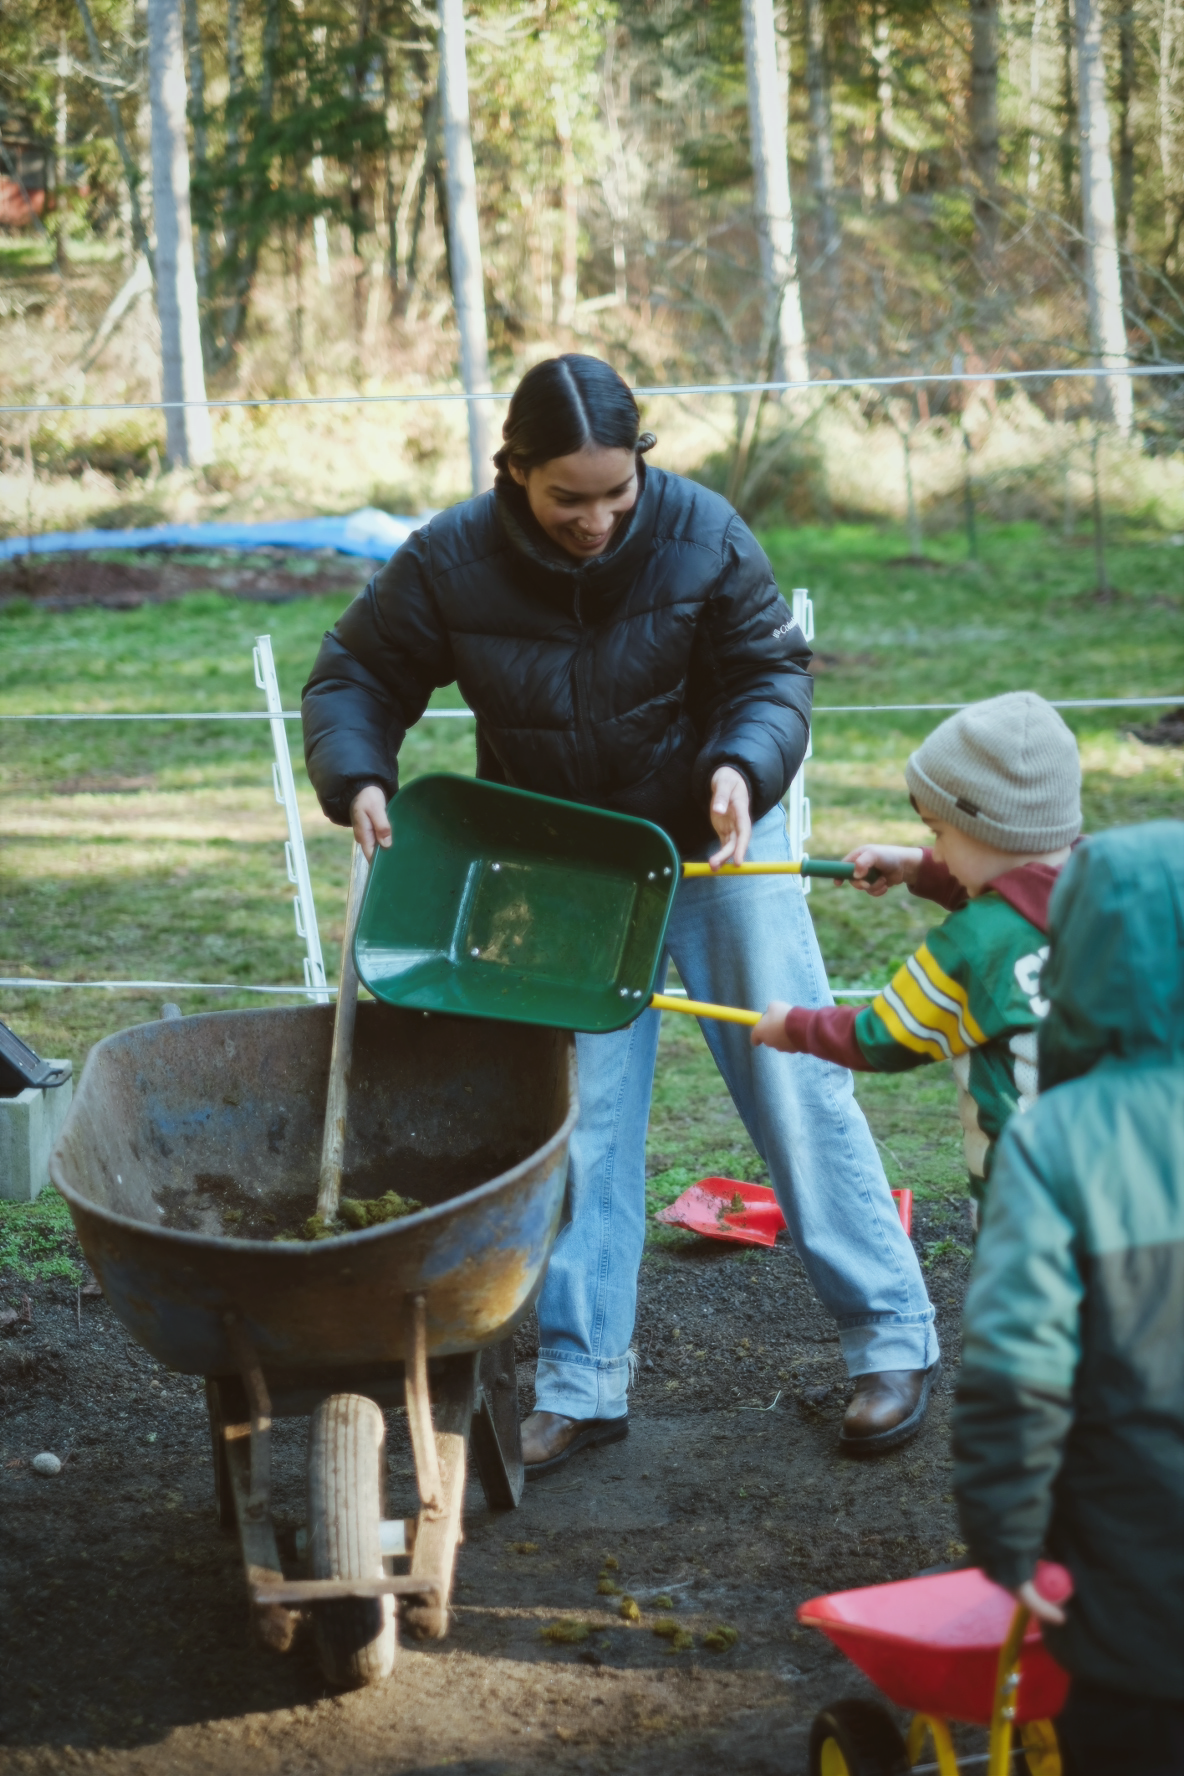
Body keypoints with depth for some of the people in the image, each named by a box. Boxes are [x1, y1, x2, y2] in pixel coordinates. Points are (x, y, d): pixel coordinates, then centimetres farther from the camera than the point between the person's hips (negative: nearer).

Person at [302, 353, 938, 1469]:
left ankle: (893, 1339, 13)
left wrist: (742, 763, -25)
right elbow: (354, 676, -2)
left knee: (795, 1091, 2)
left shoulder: (700, 534, -16)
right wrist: (357, 778, -20)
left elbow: (772, 672, -6)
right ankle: (581, 1384, 13)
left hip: (713, 849, -1)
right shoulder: (448, 563, -14)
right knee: (580, 1121, 4)